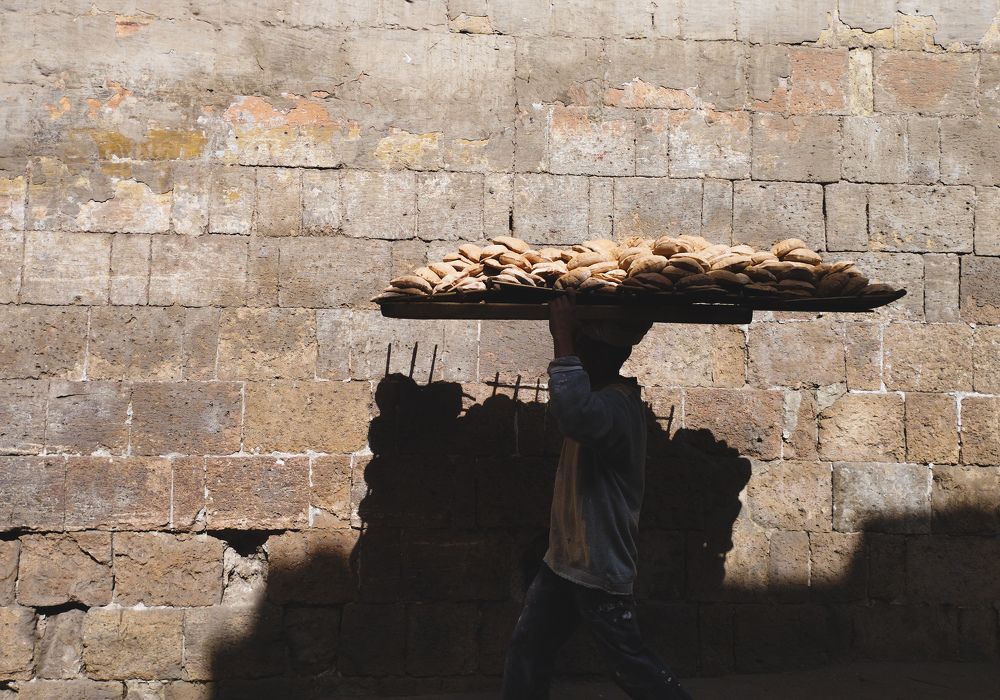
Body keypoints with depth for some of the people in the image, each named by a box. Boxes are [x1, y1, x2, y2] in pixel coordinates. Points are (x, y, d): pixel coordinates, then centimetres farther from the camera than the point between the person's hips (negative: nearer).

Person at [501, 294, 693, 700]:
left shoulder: (617, 405, -24)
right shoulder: (603, 396, 8)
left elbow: (576, 417, -47)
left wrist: (563, 339, -38)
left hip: (598, 565, -10)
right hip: (565, 557, 10)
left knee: (629, 663, 4)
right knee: (527, 648, 14)